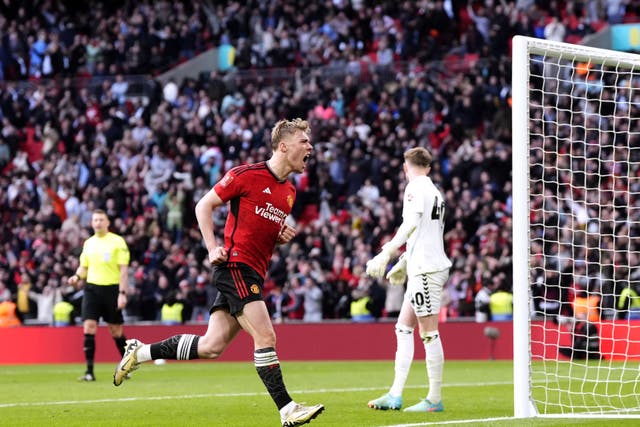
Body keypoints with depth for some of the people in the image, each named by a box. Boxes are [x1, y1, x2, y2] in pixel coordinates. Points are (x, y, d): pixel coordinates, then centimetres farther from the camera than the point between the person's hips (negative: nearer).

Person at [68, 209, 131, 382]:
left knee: (116, 330, 5)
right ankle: (89, 372, -8)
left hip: (111, 289, -3)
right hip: (92, 288, 3)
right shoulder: (88, 243, 11)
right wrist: (77, 277, -3)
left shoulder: (118, 241, -3)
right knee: (89, 327, -9)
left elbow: (124, 269, -5)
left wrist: (122, 293, -13)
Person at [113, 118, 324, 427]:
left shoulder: (289, 192, 16)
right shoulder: (247, 174, -8)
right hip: (235, 265, -8)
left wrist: (283, 237, 6)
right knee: (265, 336, -15)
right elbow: (203, 206, -2)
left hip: (253, 274, 8)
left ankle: (139, 352, 16)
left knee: (212, 346, 4)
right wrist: (212, 247, -13)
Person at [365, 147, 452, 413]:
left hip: (426, 269, -9)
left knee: (429, 333, -7)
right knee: (403, 328, 10)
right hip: (421, 269, 9)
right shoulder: (434, 192, 20)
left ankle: (434, 400, -5)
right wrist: (403, 263, 38)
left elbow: (411, 224, -23)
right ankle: (395, 395, 7)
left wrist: (386, 253, -26)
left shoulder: (415, 188, -8)